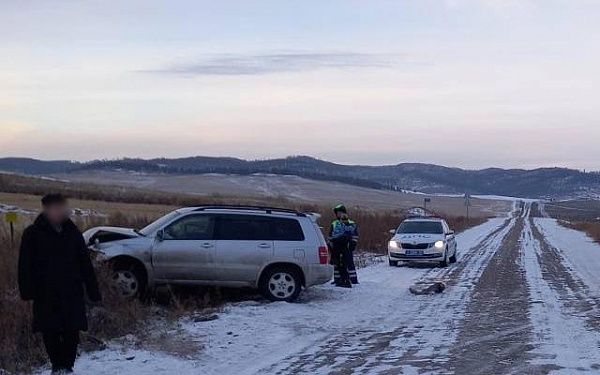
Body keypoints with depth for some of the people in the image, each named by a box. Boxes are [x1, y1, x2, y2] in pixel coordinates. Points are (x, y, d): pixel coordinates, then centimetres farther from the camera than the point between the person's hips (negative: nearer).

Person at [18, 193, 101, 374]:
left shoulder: (72, 232, 7)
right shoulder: (33, 234, -1)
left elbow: (85, 264, 11)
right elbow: (25, 265, -2)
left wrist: (93, 290, 7)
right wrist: (27, 290, -11)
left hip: (72, 292, 2)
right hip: (46, 294, -2)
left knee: (71, 332, -2)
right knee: (50, 332, 2)